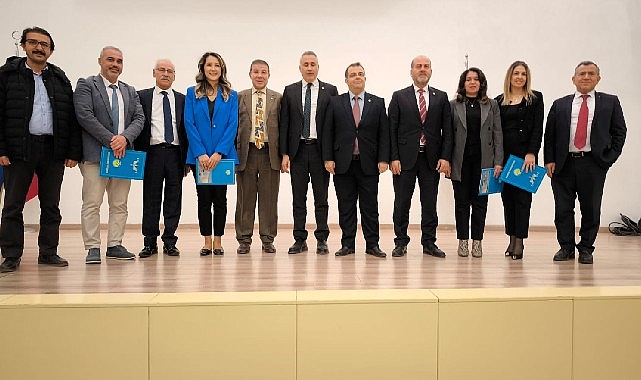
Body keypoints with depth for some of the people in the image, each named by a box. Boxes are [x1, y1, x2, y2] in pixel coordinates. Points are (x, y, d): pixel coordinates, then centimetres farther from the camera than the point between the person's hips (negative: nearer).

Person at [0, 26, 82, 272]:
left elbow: (71, 118, 7)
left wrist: (73, 152, 0)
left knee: (51, 206, 8)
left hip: (54, 150, 2)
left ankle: (48, 253, 17)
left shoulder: (60, 79, 11)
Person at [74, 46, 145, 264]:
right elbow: (84, 115, -9)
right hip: (95, 154, -5)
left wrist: (124, 137, -11)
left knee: (120, 205, 7)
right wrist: (110, 139, -14)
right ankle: (92, 248, 3)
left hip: (123, 154, 5)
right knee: (92, 204, -4)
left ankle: (115, 245, 15)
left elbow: (139, 118, 8)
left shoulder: (130, 91, 19)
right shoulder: (86, 85, 4)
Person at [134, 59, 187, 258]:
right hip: (152, 153, -1)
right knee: (151, 199, 3)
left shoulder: (182, 99, 12)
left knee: (173, 199, 3)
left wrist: (187, 159, 5)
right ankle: (150, 243, 11)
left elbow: (186, 129, 10)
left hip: (175, 153, 1)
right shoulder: (142, 96, 8)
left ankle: (169, 242, 11)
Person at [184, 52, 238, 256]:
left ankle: (218, 241, 13)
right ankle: (207, 241, 12)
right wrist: (200, 153, -12)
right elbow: (189, 124, -1)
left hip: (223, 155, 0)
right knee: (204, 198, 4)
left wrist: (219, 153, -13)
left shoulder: (231, 95, 7)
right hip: (199, 156, 0)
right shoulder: (192, 93, 7)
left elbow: (233, 125, -1)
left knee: (220, 198, 4)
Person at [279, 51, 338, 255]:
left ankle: (322, 239, 13)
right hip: (297, 150, 1)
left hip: (320, 149, -1)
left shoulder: (330, 90, 4)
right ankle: (300, 239, 14)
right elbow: (284, 124, 5)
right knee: (298, 198, 6)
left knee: (321, 197, 5)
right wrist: (284, 153, -3)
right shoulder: (290, 91, 8)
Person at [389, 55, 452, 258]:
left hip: (432, 159, 2)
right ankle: (401, 243, 14)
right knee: (402, 203, 3)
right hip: (405, 158, -1)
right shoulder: (399, 97, 6)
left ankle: (429, 243, 16)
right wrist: (393, 158, -8)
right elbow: (392, 130, 1)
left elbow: (447, 130, 6)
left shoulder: (441, 97, 10)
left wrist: (445, 157, -4)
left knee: (430, 203, 7)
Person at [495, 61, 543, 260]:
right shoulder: (500, 101, 11)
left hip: (525, 153, -3)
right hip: (504, 154, 3)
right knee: (507, 195, 6)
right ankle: (512, 239, 15)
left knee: (523, 195, -4)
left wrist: (531, 153, -14)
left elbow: (538, 128, -3)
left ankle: (519, 242, -1)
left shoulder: (535, 98, 5)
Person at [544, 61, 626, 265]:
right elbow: (549, 135, 8)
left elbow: (619, 132, 8)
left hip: (593, 164, -1)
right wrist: (549, 161, -2)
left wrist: (609, 158, -1)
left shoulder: (610, 102, 9)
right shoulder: (560, 104, 10)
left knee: (591, 209, 5)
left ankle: (586, 249, 19)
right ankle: (566, 247, 17)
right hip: (563, 164, 1)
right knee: (563, 209, 4)